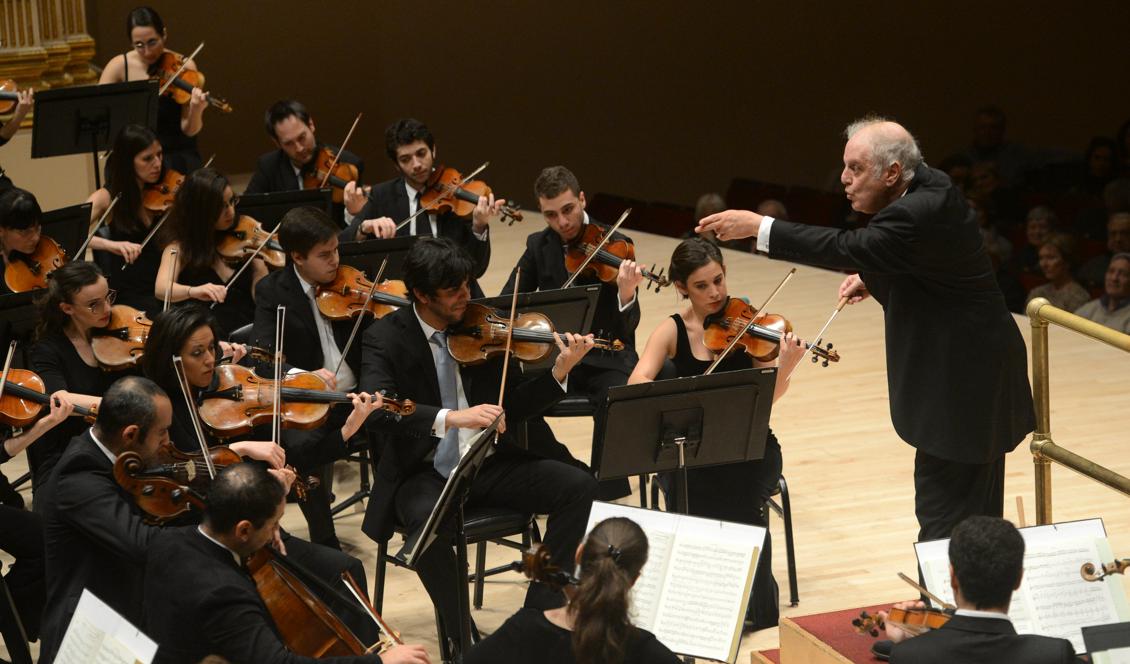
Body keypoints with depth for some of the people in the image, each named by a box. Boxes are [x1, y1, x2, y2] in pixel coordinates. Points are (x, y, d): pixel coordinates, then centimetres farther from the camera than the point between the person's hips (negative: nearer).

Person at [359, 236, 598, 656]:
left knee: (579, 486, -16)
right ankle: (460, 638, -18)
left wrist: (559, 373, -12)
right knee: (428, 520, -38)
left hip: (487, 464, 4)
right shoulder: (385, 338, -7)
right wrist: (450, 417, -40)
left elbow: (513, 410, 6)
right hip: (424, 475, -4)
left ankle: (540, 613, -7)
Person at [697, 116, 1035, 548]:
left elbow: (849, 248, -32)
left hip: (962, 383, -11)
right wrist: (873, 278, 5)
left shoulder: (923, 212, -26)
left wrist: (758, 228, -30)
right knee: (977, 516, 19)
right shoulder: (926, 188, 6)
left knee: (943, 516, -7)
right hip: (969, 373, 11)